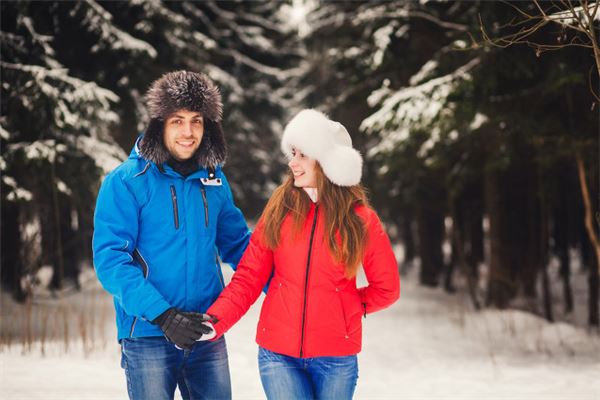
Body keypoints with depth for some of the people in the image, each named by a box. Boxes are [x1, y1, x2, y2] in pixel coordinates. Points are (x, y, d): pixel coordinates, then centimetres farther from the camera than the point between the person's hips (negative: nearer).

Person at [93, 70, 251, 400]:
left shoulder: (214, 180, 8)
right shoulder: (126, 181, -7)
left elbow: (237, 244, 18)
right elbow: (110, 260, -13)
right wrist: (161, 314, -22)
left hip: (208, 335, 4)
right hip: (148, 336, -4)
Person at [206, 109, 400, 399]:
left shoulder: (361, 219, -2)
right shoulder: (280, 208, 1)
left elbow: (386, 288, 8)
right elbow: (248, 277, -2)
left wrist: (347, 309, 0)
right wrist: (214, 321, -14)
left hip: (335, 357, 0)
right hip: (278, 352, 0)